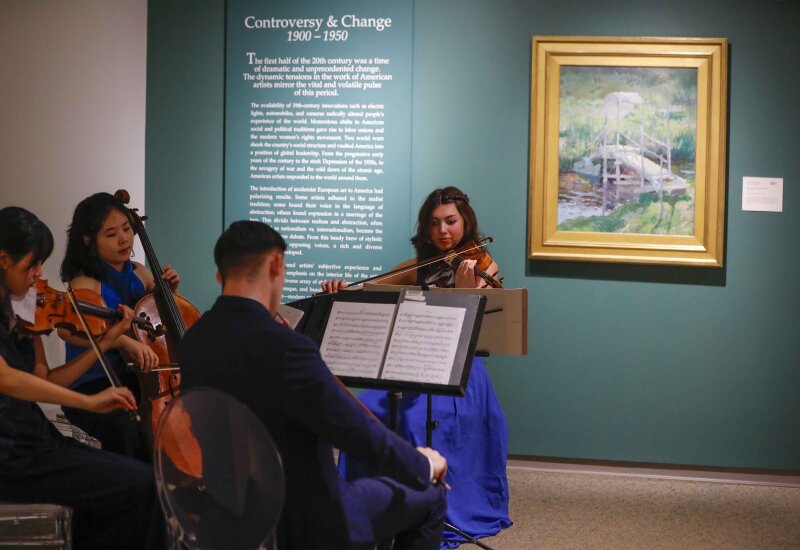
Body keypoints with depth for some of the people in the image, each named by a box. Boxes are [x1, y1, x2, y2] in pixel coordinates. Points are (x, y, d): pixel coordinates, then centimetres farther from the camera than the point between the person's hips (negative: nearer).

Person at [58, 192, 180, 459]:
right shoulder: (86, 283, -10)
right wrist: (125, 340, -42)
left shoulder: (139, 273, 8)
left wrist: (169, 289, 7)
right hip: (92, 387, -6)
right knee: (123, 428, -35)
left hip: (135, 380, 6)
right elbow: (67, 329, -32)